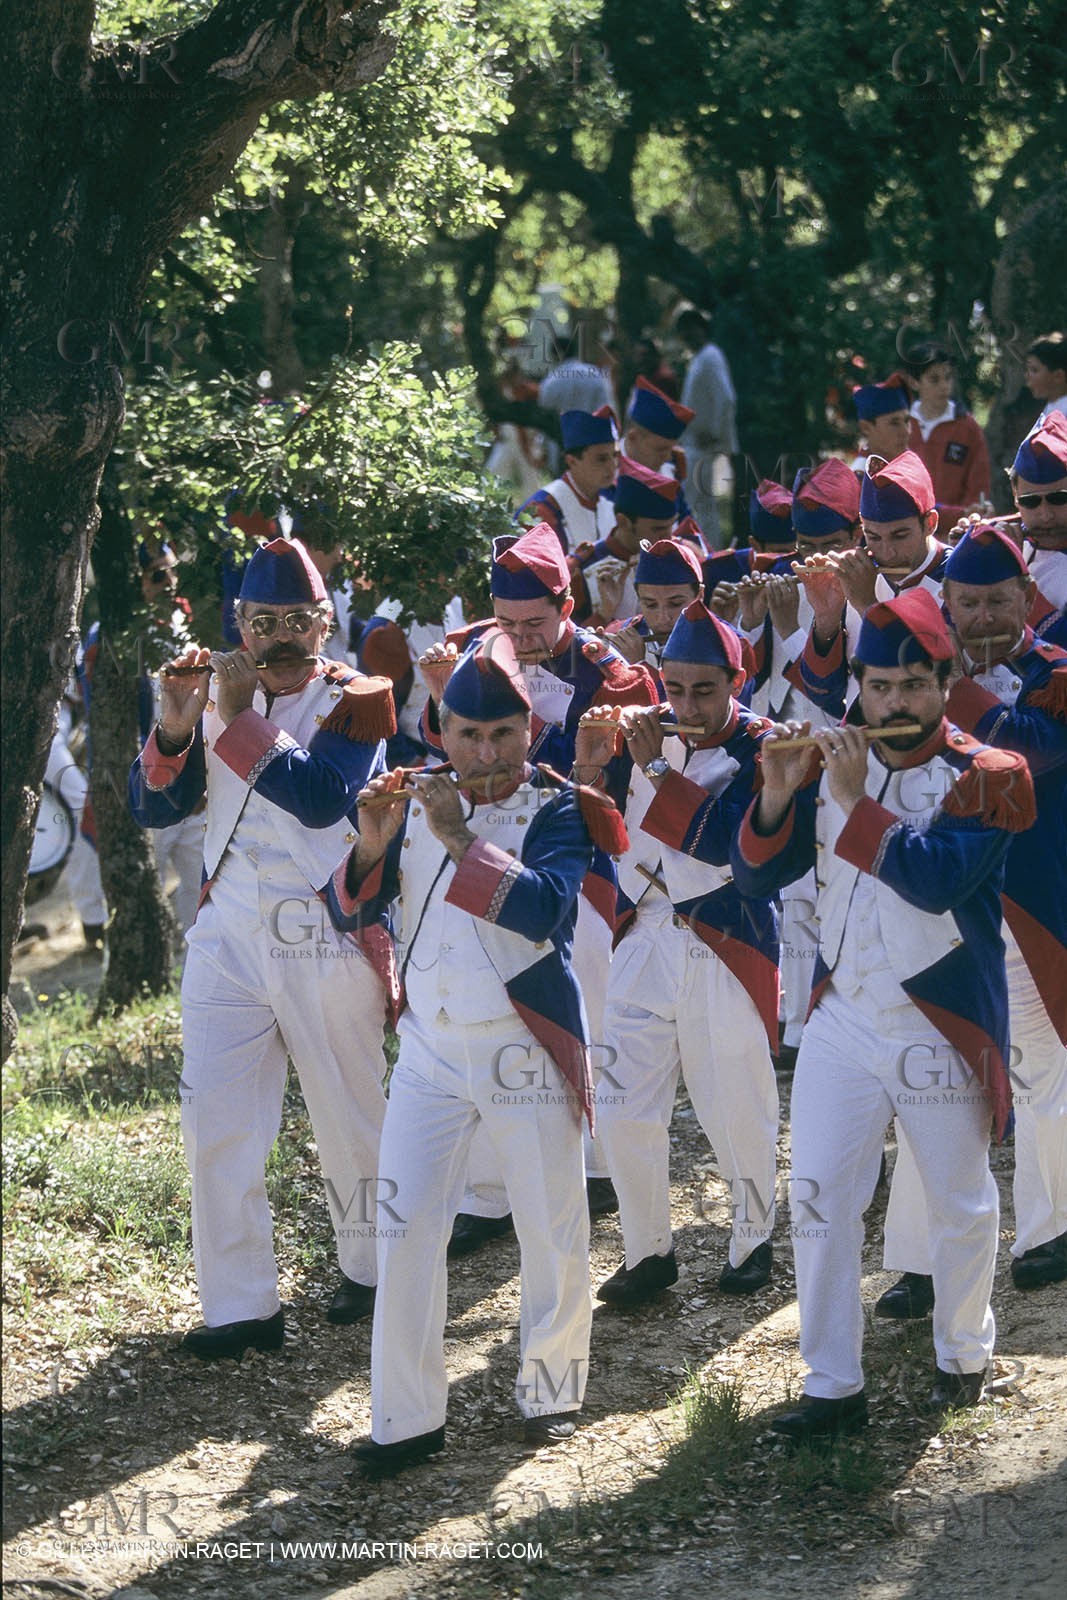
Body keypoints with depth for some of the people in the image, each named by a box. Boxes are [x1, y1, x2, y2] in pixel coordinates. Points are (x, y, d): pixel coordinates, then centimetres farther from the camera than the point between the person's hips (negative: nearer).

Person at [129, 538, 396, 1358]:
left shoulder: (356, 699, -5)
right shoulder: (215, 690, 7)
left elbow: (322, 796, -23)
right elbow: (153, 806, 0)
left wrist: (240, 717, -25)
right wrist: (174, 725, -17)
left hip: (328, 942, -3)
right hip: (229, 936, 3)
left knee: (349, 1118, 9)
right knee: (215, 1121, -4)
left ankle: (368, 1267, 30)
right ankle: (242, 1305, 1)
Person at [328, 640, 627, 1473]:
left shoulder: (556, 810, -8)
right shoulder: (416, 799, 3)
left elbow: (544, 908, -26)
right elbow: (349, 909, 1)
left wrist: (459, 839, -30)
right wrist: (374, 843, -18)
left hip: (527, 1050, -3)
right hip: (430, 1050, 3)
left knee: (553, 1232, 6)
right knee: (405, 1227, -2)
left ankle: (551, 1394, 25)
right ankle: (407, 1418, 4)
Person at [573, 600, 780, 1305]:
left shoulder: (761, 749, -8)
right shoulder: (647, 733, 6)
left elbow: (723, 841, -22)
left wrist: (653, 767, -22)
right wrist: (591, 768, -12)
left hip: (726, 954, -4)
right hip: (645, 947, 4)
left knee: (737, 1113, 6)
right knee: (623, 1111, 0)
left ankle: (755, 1238, 29)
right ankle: (649, 1251, 16)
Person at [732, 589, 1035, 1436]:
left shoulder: (986, 777, -9)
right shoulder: (829, 762, 4)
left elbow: (936, 878, -26)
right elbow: (757, 877, 1)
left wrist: (856, 799, -25)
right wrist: (778, 793, -15)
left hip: (941, 1025, -3)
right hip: (843, 1017, 3)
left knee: (961, 1206, 11)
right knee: (818, 1201, 0)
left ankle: (963, 1355, 32)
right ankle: (833, 1387, 7)